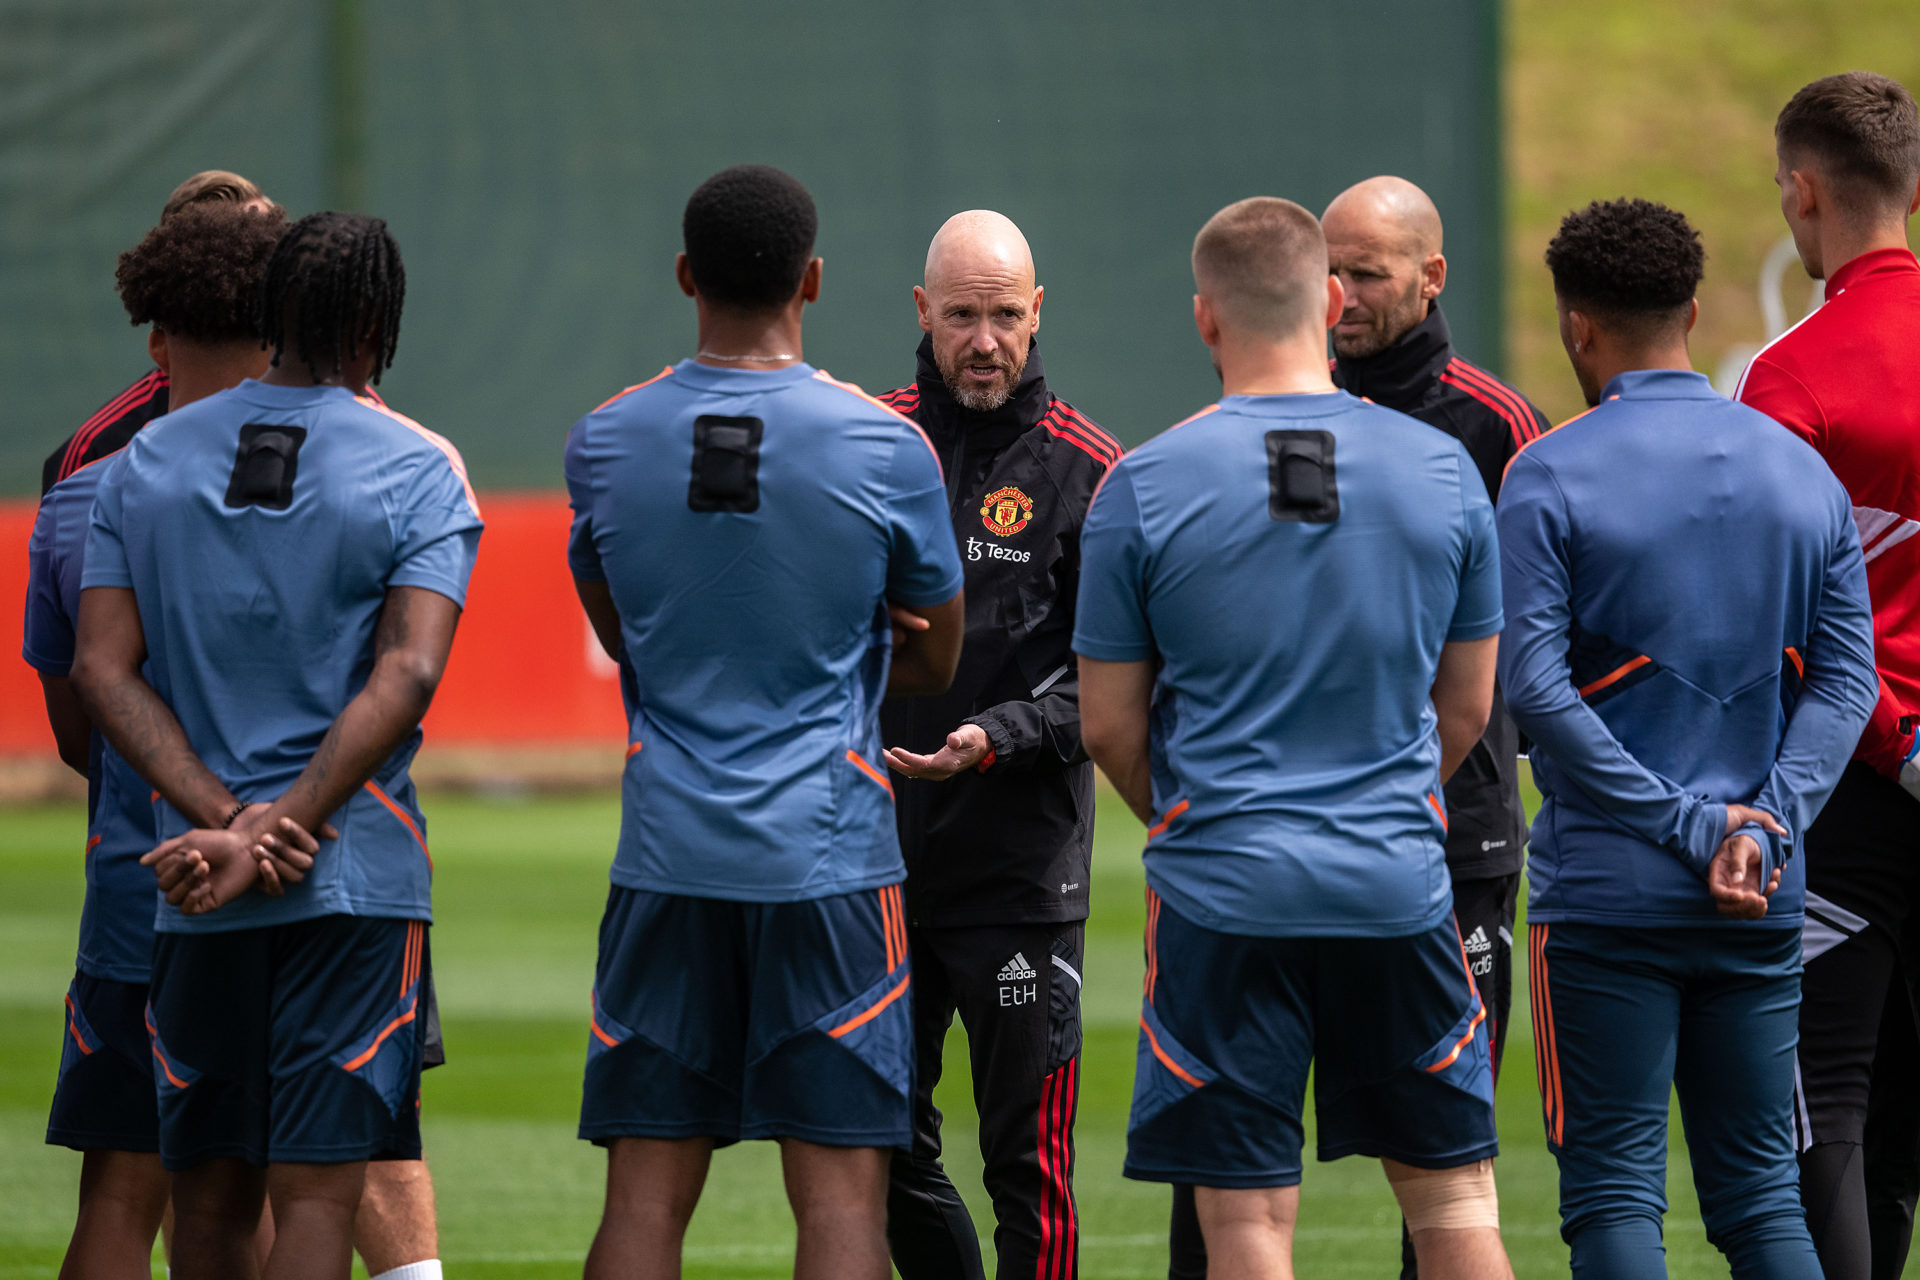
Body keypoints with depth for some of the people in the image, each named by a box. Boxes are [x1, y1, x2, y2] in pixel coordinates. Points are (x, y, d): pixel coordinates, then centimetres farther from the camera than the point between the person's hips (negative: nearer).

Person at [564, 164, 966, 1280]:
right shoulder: (886, 447, -5)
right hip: (829, 852, -2)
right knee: (841, 1188, -2)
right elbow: (936, 662, 8)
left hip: (667, 854, 2)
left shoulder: (605, 443, 2)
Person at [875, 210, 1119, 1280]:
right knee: (887, 1155, 10)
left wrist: (999, 737, -19)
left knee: (1028, 1168, -4)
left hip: (1022, 871, -4)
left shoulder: (1084, 466, -2)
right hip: (877, 860, 4)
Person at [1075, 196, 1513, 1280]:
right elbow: (1468, 710, 10)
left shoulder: (1143, 488, -6)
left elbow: (1109, 724, 0)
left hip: (1223, 894, -2)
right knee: (1453, 1191, 10)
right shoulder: (1443, 470, 1)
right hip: (1400, 885, 2)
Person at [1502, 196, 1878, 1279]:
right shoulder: (1801, 470, 8)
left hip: (1606, 894, -4)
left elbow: (1535, 686, -14)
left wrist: (1684, 821, -13)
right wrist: (1758, 826, -7)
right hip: (1764, 906, 4)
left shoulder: (1551, 477, -6)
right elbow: (1846, 680, 2)